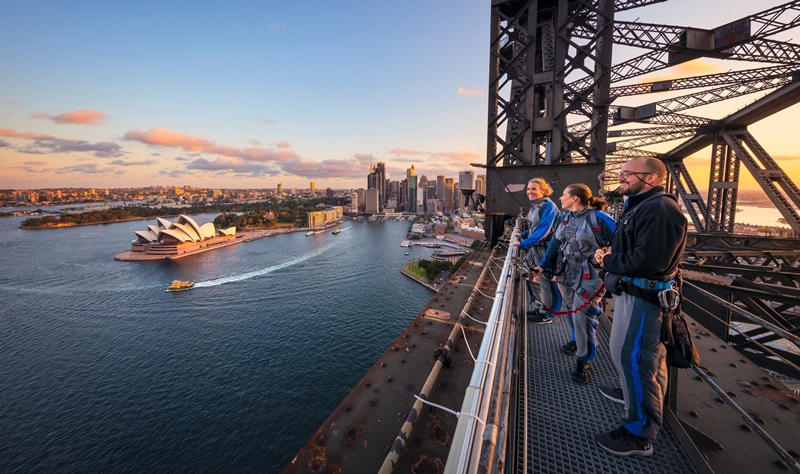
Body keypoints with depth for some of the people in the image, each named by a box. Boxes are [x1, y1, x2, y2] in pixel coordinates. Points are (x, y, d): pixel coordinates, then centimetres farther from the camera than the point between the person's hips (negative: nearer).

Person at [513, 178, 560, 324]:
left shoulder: (548, 206, -17)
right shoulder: (535, 205, 9)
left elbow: (542, 230, -24)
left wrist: (523, 244, -23)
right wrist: (522, 235, 4)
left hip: (545, 250, -9)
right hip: (534, 248, 9)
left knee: (546, 281, 4)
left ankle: (547, 315, 19)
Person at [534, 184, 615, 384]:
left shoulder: (598, 218, -15)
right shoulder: (565, 218, 7)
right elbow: (555, 242, 10)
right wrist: (544, 264, 5)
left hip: (588, 278, -6)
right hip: (565, 275, 7)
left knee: (582, 317, -3)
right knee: (572, 313, 19)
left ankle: (583, 361, 15)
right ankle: (578, 342, 44)